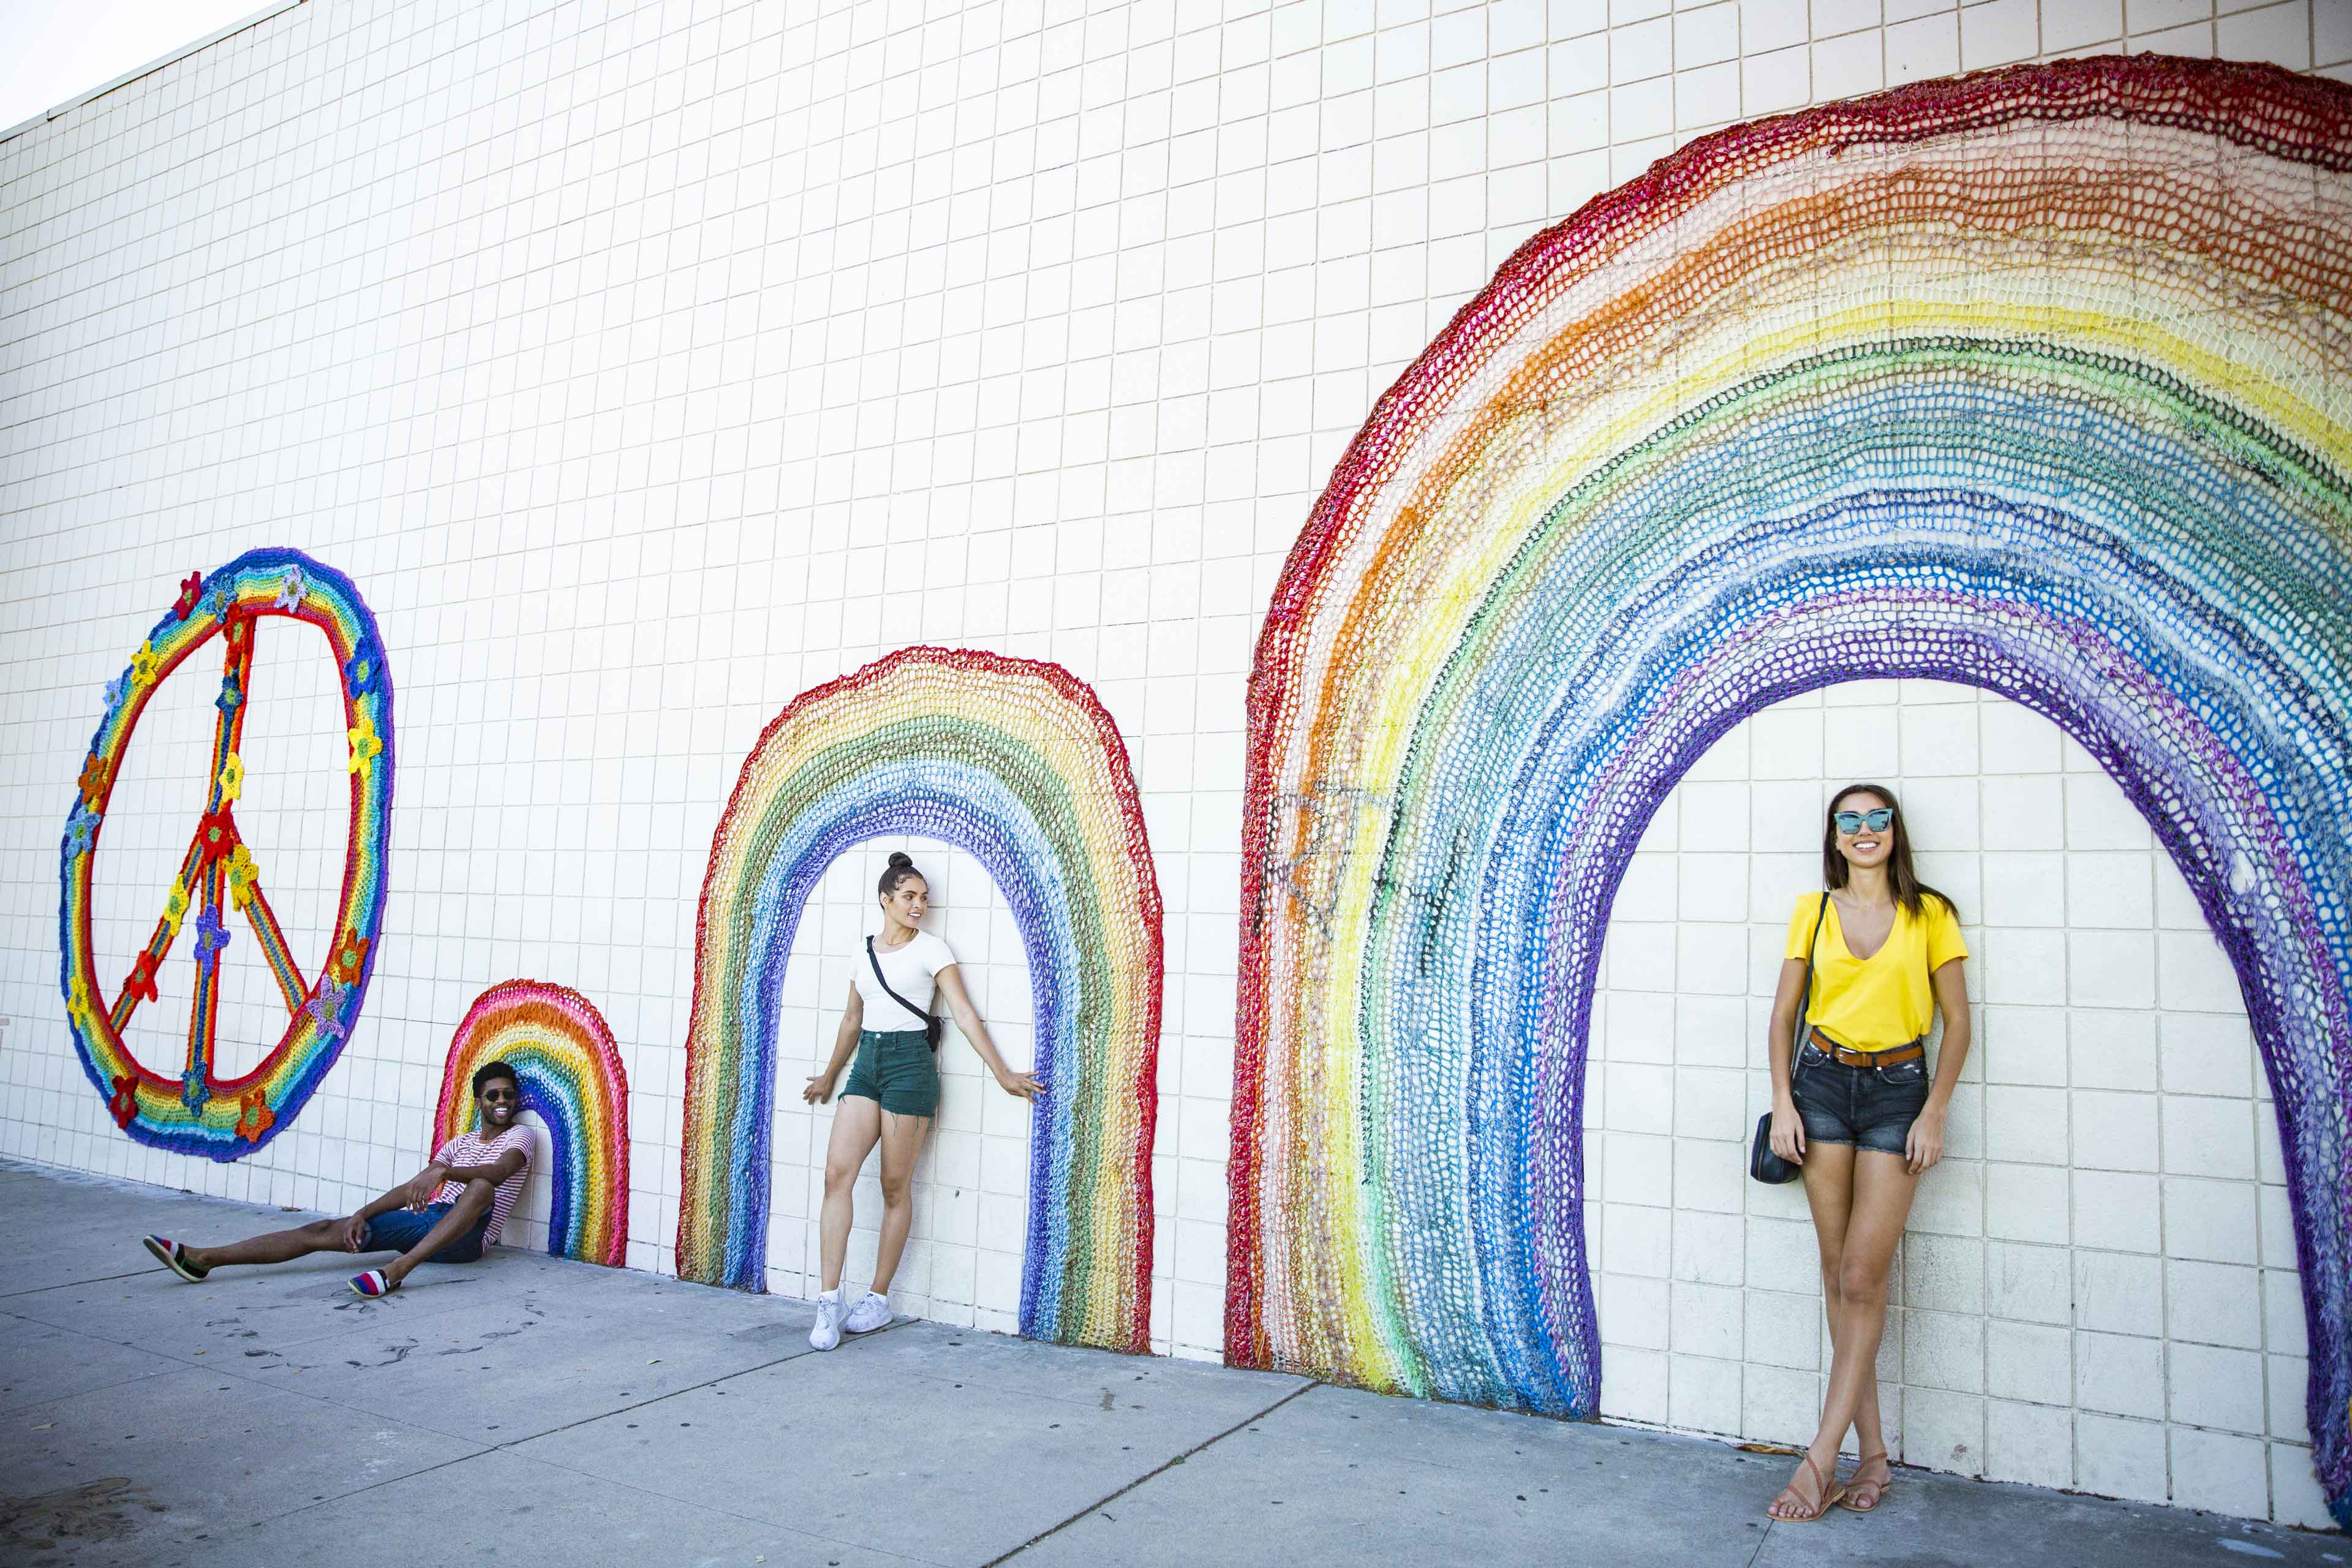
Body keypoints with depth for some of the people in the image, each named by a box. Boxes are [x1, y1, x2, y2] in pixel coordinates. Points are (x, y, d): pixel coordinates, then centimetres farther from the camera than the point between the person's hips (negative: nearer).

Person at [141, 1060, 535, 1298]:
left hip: (466, 1237, -6)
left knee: (481, 1186, -40)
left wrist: (442, 1172, -34)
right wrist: (363, 1214, -2)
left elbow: (500, 1171, -19)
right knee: (323, 1231, -7)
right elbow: (411, 1189, 16)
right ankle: (201, 1259, -12)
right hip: (425, 1220, 6)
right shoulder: (458, 1143, 26)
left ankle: (398, 1269, -49)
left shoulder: (519, 1135, 6)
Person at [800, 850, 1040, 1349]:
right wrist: (829, 1077, 33)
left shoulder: (931, 950, 0)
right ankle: (829, 1302, -8)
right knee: (837, 1173, -10)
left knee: (895, 1186, 0)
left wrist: (1002, 1074, -7)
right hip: (866, 1064, 5)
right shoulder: (864, 953, 14)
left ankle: (879, 1298, 11)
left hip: (909, 1064, -4)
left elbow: (965, 1015, -3)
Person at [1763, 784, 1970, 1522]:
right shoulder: (1814, 911, 7)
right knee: (1839, 1274, 4)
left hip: (1897, 1088, -2)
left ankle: (1821, 1457, 0)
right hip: (1823, 1081, 2)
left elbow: (1957, 1022, 2)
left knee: (1862, 1276, -6)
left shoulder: (1930, 914, 1)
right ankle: (1873, 1452, 14)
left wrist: (1934, 1114, -6)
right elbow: (1784, 1012, 9)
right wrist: (1782, 1101, 0)